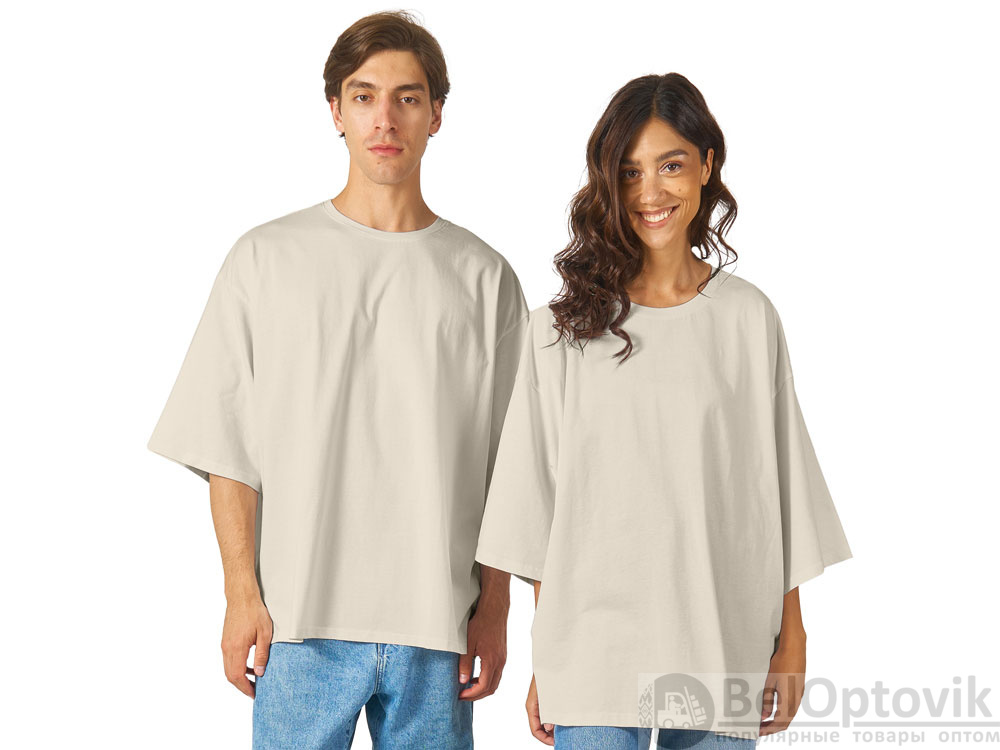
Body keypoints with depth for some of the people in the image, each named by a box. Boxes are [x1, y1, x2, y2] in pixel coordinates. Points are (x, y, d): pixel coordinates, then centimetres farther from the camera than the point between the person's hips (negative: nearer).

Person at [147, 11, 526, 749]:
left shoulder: (483, 276, 6)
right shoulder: (266, 260, 4)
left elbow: (506, 473, 6)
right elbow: (229, 453, 2)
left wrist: (494, 612, 2)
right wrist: (242, 594, -4)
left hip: (435, 627, 1)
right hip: (300, 616, -1)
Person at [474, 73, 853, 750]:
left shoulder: (749, 318, 4)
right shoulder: (565, 324, 2)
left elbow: (780, 484, 7)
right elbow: (539, 495, 3)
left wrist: (791, 638, 5)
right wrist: (545, 661, 1)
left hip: (723, 649, 1)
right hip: (594, 654, -1)